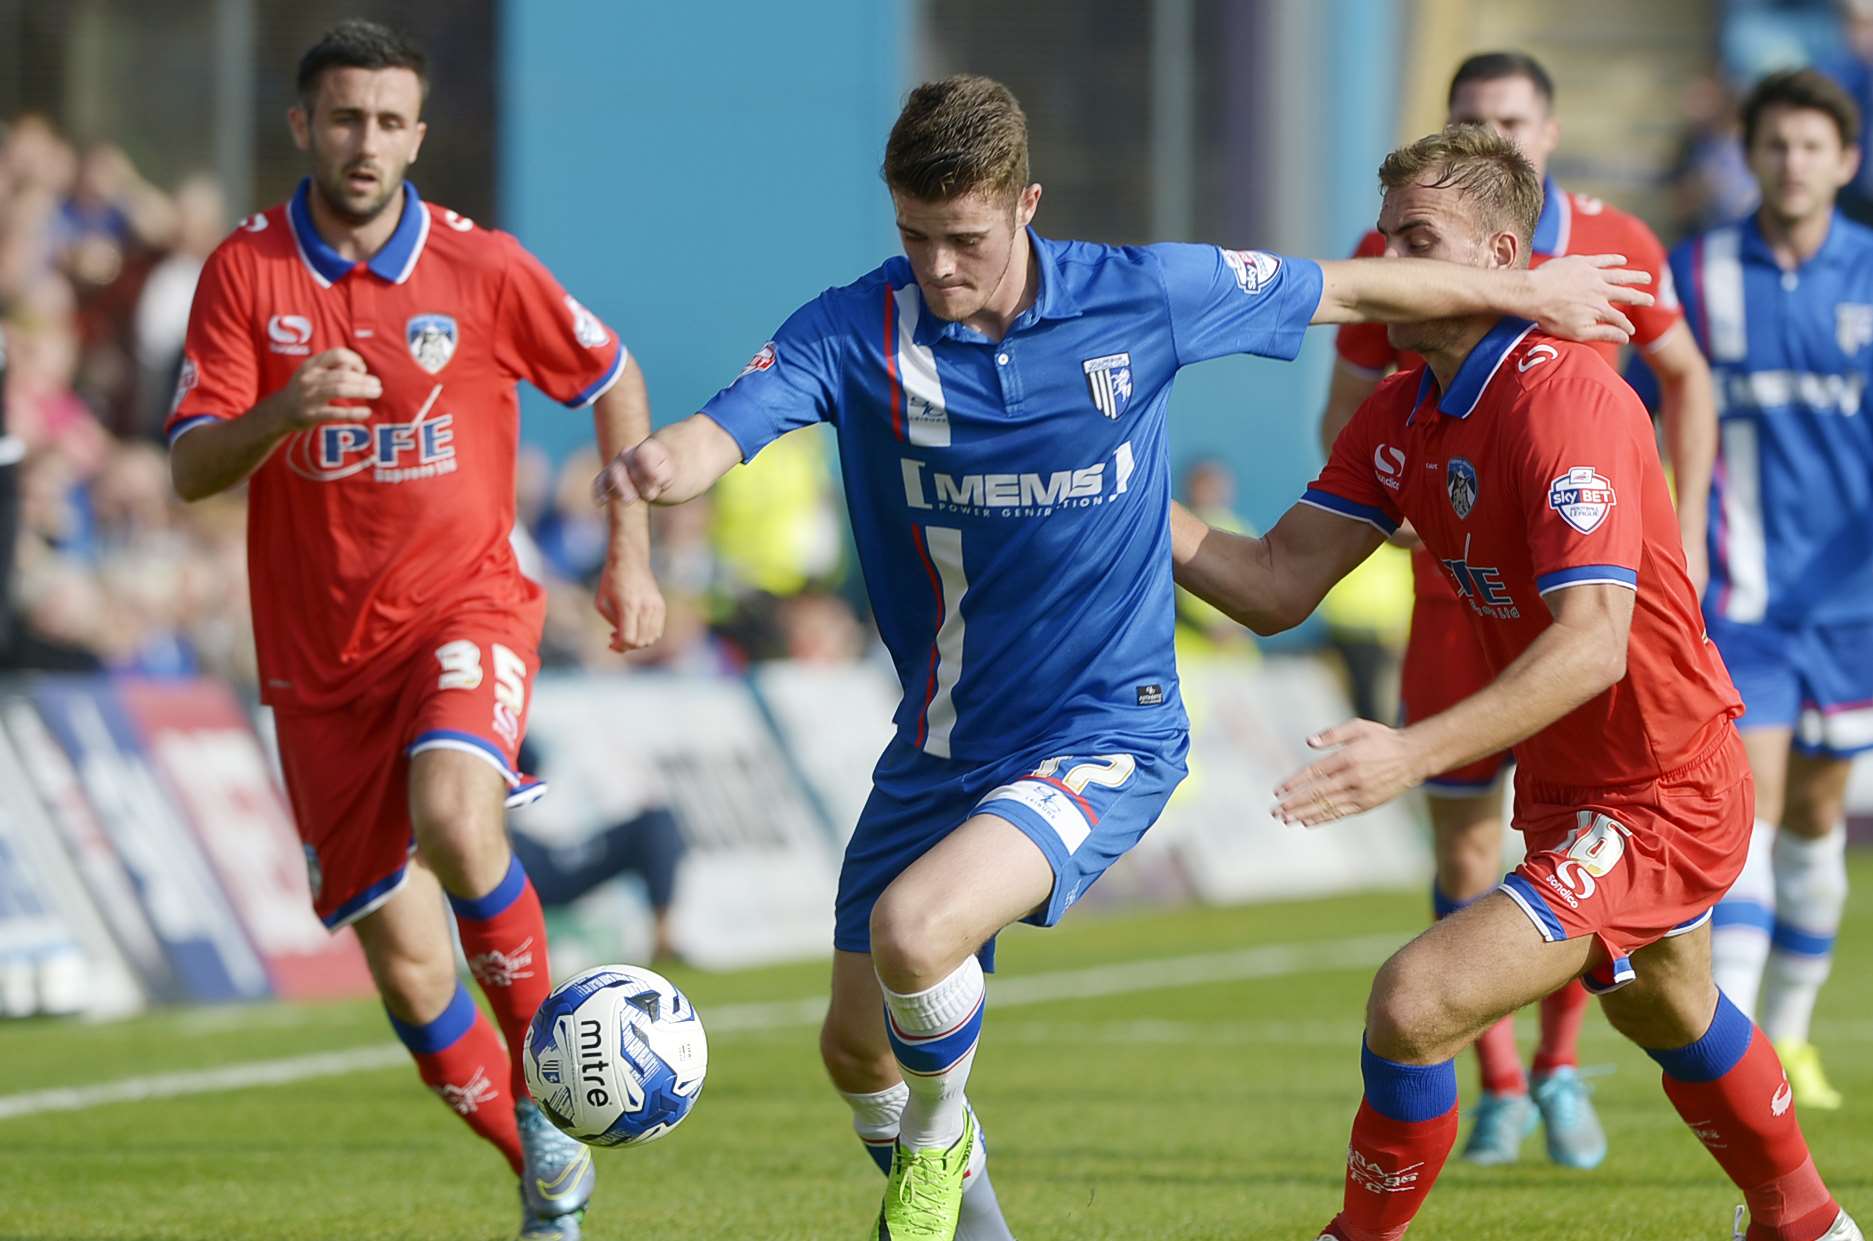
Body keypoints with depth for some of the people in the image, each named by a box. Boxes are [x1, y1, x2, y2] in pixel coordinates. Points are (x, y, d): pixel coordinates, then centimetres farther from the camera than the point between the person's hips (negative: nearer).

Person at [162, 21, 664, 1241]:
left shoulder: (483, 268, -5)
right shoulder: (245, 272, -4)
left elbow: (612, 379, 12)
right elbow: (191, 469, -9)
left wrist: (630, 555, 8)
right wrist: (281, 414, -29)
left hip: (464, 605, -2)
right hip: (320, 652, 2)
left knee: (454, 818, -33)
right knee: (403, 958, 0)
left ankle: (548, 1080, -10)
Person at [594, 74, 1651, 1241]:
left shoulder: (1141, 296, -11)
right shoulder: (854, 332, -12)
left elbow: (1345, 292, 4)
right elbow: (722, 431, -28)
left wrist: (1526, 291, 15)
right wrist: (658, 462, -52)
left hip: (1105, 737, -4)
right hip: (941, 743, 4)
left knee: (912, 930, -27)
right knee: (859, 1048, 10)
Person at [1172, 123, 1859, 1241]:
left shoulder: (1565, 402, -27)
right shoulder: (1405, 413, 1)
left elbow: (1591, 643, -36)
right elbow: (1278, 585, -4)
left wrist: (1416, 753, -45)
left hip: (1658, 804, -10)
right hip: (1567, 797, 10)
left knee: (1417, 1003, -22)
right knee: (1668, 1014, 32)